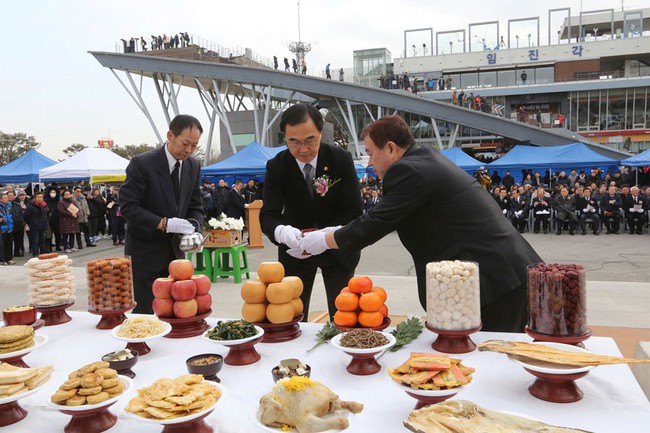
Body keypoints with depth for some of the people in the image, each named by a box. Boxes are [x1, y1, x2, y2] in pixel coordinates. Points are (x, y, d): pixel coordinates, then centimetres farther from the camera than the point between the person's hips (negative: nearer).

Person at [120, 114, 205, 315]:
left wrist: (195, 229, -11)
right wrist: (164, 224, -26)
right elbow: (128, 207, -16)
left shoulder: (193, 166, 3)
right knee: (144, 313, 1)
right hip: (145, 254, -5)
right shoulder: (142, 163, -14)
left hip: (175, 252, 5)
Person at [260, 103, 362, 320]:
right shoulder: (276, 166, -14)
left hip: (337, 248, 0)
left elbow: (353, 210, -16)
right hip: (295, 252, 0)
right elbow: (268, 215, -19)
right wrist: (282, 232, -43)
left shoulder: (341, 159, -15)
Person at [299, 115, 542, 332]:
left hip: (493, 281, -10)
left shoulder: (408, 171, -16)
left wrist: (325, 240, 3)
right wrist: (339, 232, 21)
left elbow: (376, 223, -12)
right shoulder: (428, 160, 16)